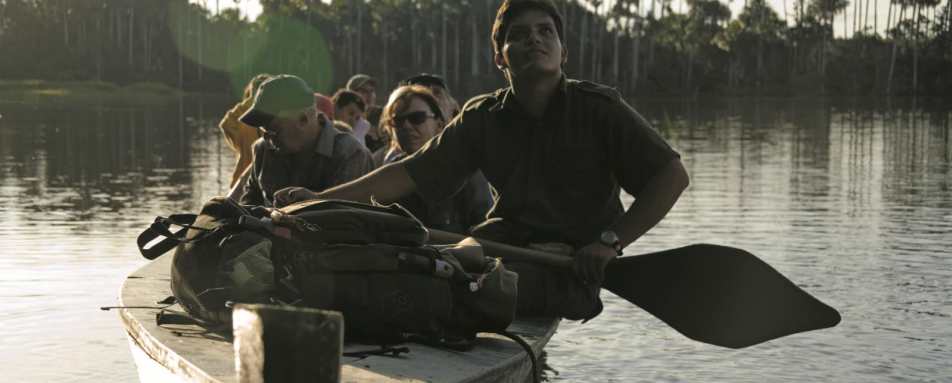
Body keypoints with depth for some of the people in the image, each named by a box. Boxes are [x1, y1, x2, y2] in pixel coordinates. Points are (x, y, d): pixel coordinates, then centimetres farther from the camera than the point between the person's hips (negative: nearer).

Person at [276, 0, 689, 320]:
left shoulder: (598, 108, -7)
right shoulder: (483, 118, 4)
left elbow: (672, 175, -8)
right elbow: (409, 174, 4)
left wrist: (611, 241, -16)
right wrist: (322, 199, -4)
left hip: (575, 260, -5)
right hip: (509, 237, 5)